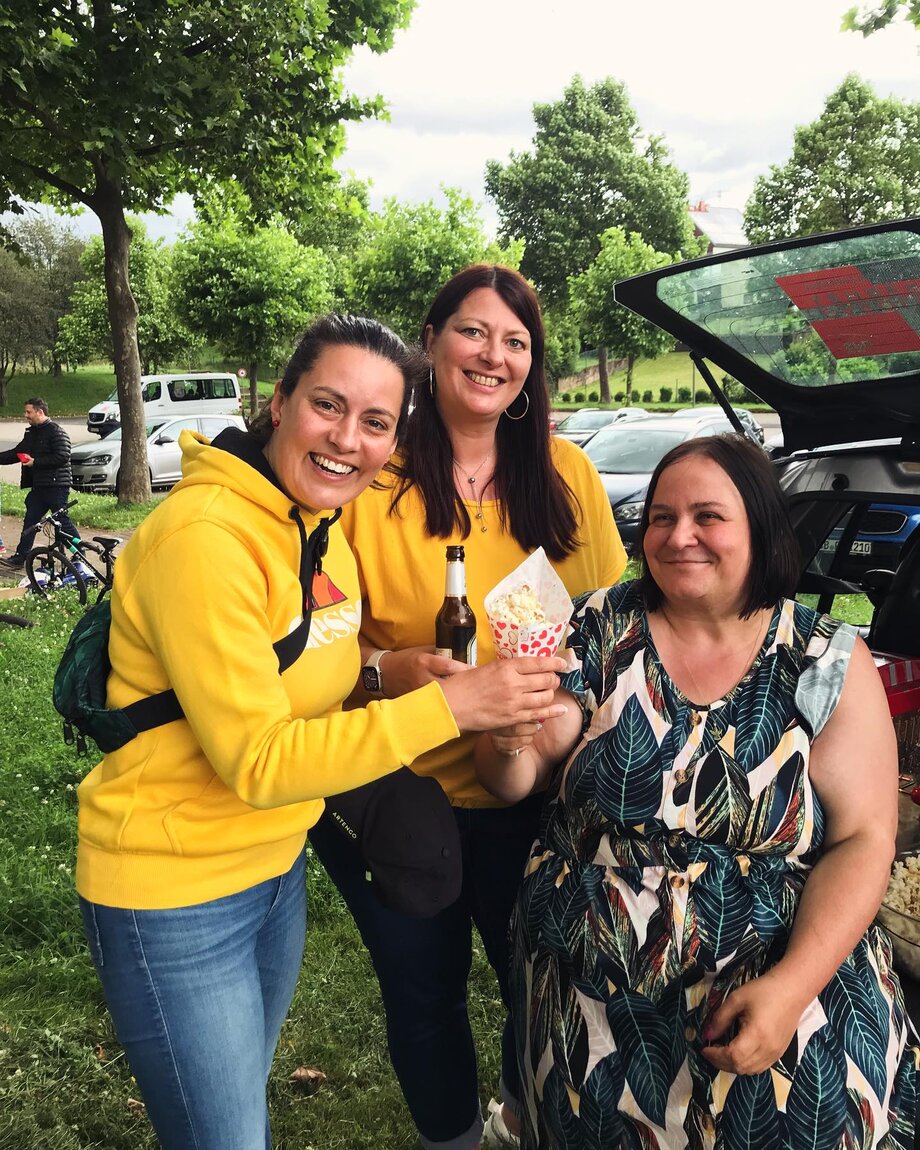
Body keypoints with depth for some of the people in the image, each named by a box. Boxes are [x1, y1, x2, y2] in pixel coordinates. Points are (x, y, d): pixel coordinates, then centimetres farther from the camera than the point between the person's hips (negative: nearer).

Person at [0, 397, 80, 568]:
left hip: (56, 485, -9)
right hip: (39, 485, 9)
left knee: (62, 520, -5)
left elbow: (62, 457, -21)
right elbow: (16, 454, 22)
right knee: (30, 521, 9)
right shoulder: (32, 433, 16)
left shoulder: (56, 432, -11)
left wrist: (35, 462, -17)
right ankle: (20, 557, 14)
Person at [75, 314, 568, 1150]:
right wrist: (446, 705, -29)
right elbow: (256, 761, -25)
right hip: (176, 895, -7)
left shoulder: (325, 525, 0)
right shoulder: (203, 537, -25)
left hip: (278, 863, 7)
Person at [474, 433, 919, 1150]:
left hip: (796, 970, 0)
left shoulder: (831, 661, -3)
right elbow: (514, 783, 0)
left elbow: (862, 839, -5)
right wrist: (510, 745, -23)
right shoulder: (601, 630, -1)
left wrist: (793, 984, -17)